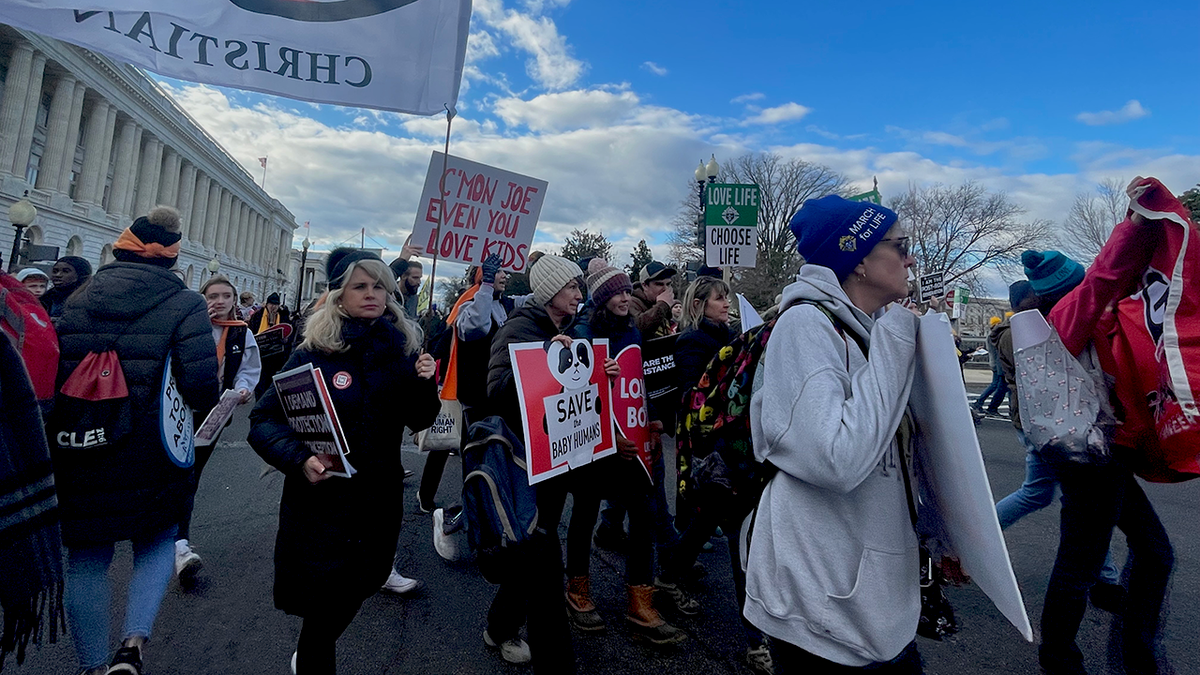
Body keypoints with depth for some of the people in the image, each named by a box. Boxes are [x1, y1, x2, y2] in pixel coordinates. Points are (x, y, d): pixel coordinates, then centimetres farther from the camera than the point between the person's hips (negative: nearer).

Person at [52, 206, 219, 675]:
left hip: (79, 449, 4)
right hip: (150, 455, -3)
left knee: (86, 557, 16)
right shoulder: (185, 305, -10)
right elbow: (201, 386, -20)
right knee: (158, 541, 18)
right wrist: (203, 411, 2)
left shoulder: (77, 301, 5)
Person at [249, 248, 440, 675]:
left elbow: (419, 421, 5)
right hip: (320, 499, -3)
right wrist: (300, 459, -26)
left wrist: (424, 383, -14)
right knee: (323, 604, 5)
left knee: (351, 596, 20)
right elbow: (264, 421, -9)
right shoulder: (315, 353, -11)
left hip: (378, 500, 4)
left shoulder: (402, 350, -2)